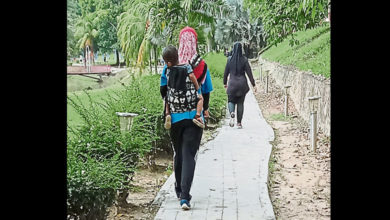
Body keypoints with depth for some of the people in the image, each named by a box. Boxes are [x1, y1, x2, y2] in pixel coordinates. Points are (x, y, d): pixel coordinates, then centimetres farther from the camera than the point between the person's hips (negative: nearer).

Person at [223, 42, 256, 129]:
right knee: (240, 103, 10)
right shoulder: (244, 60, -5)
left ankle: (232, 113, -19)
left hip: (232, 83, 0)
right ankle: (239, 122, 8)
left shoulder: (230, 59, -3)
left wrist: (225, 83, 16)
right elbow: (249, 73, -5)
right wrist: (253, 84, -1)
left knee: (231, 100, 13)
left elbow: (226, 72, 3)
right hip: (242, 84, 0)